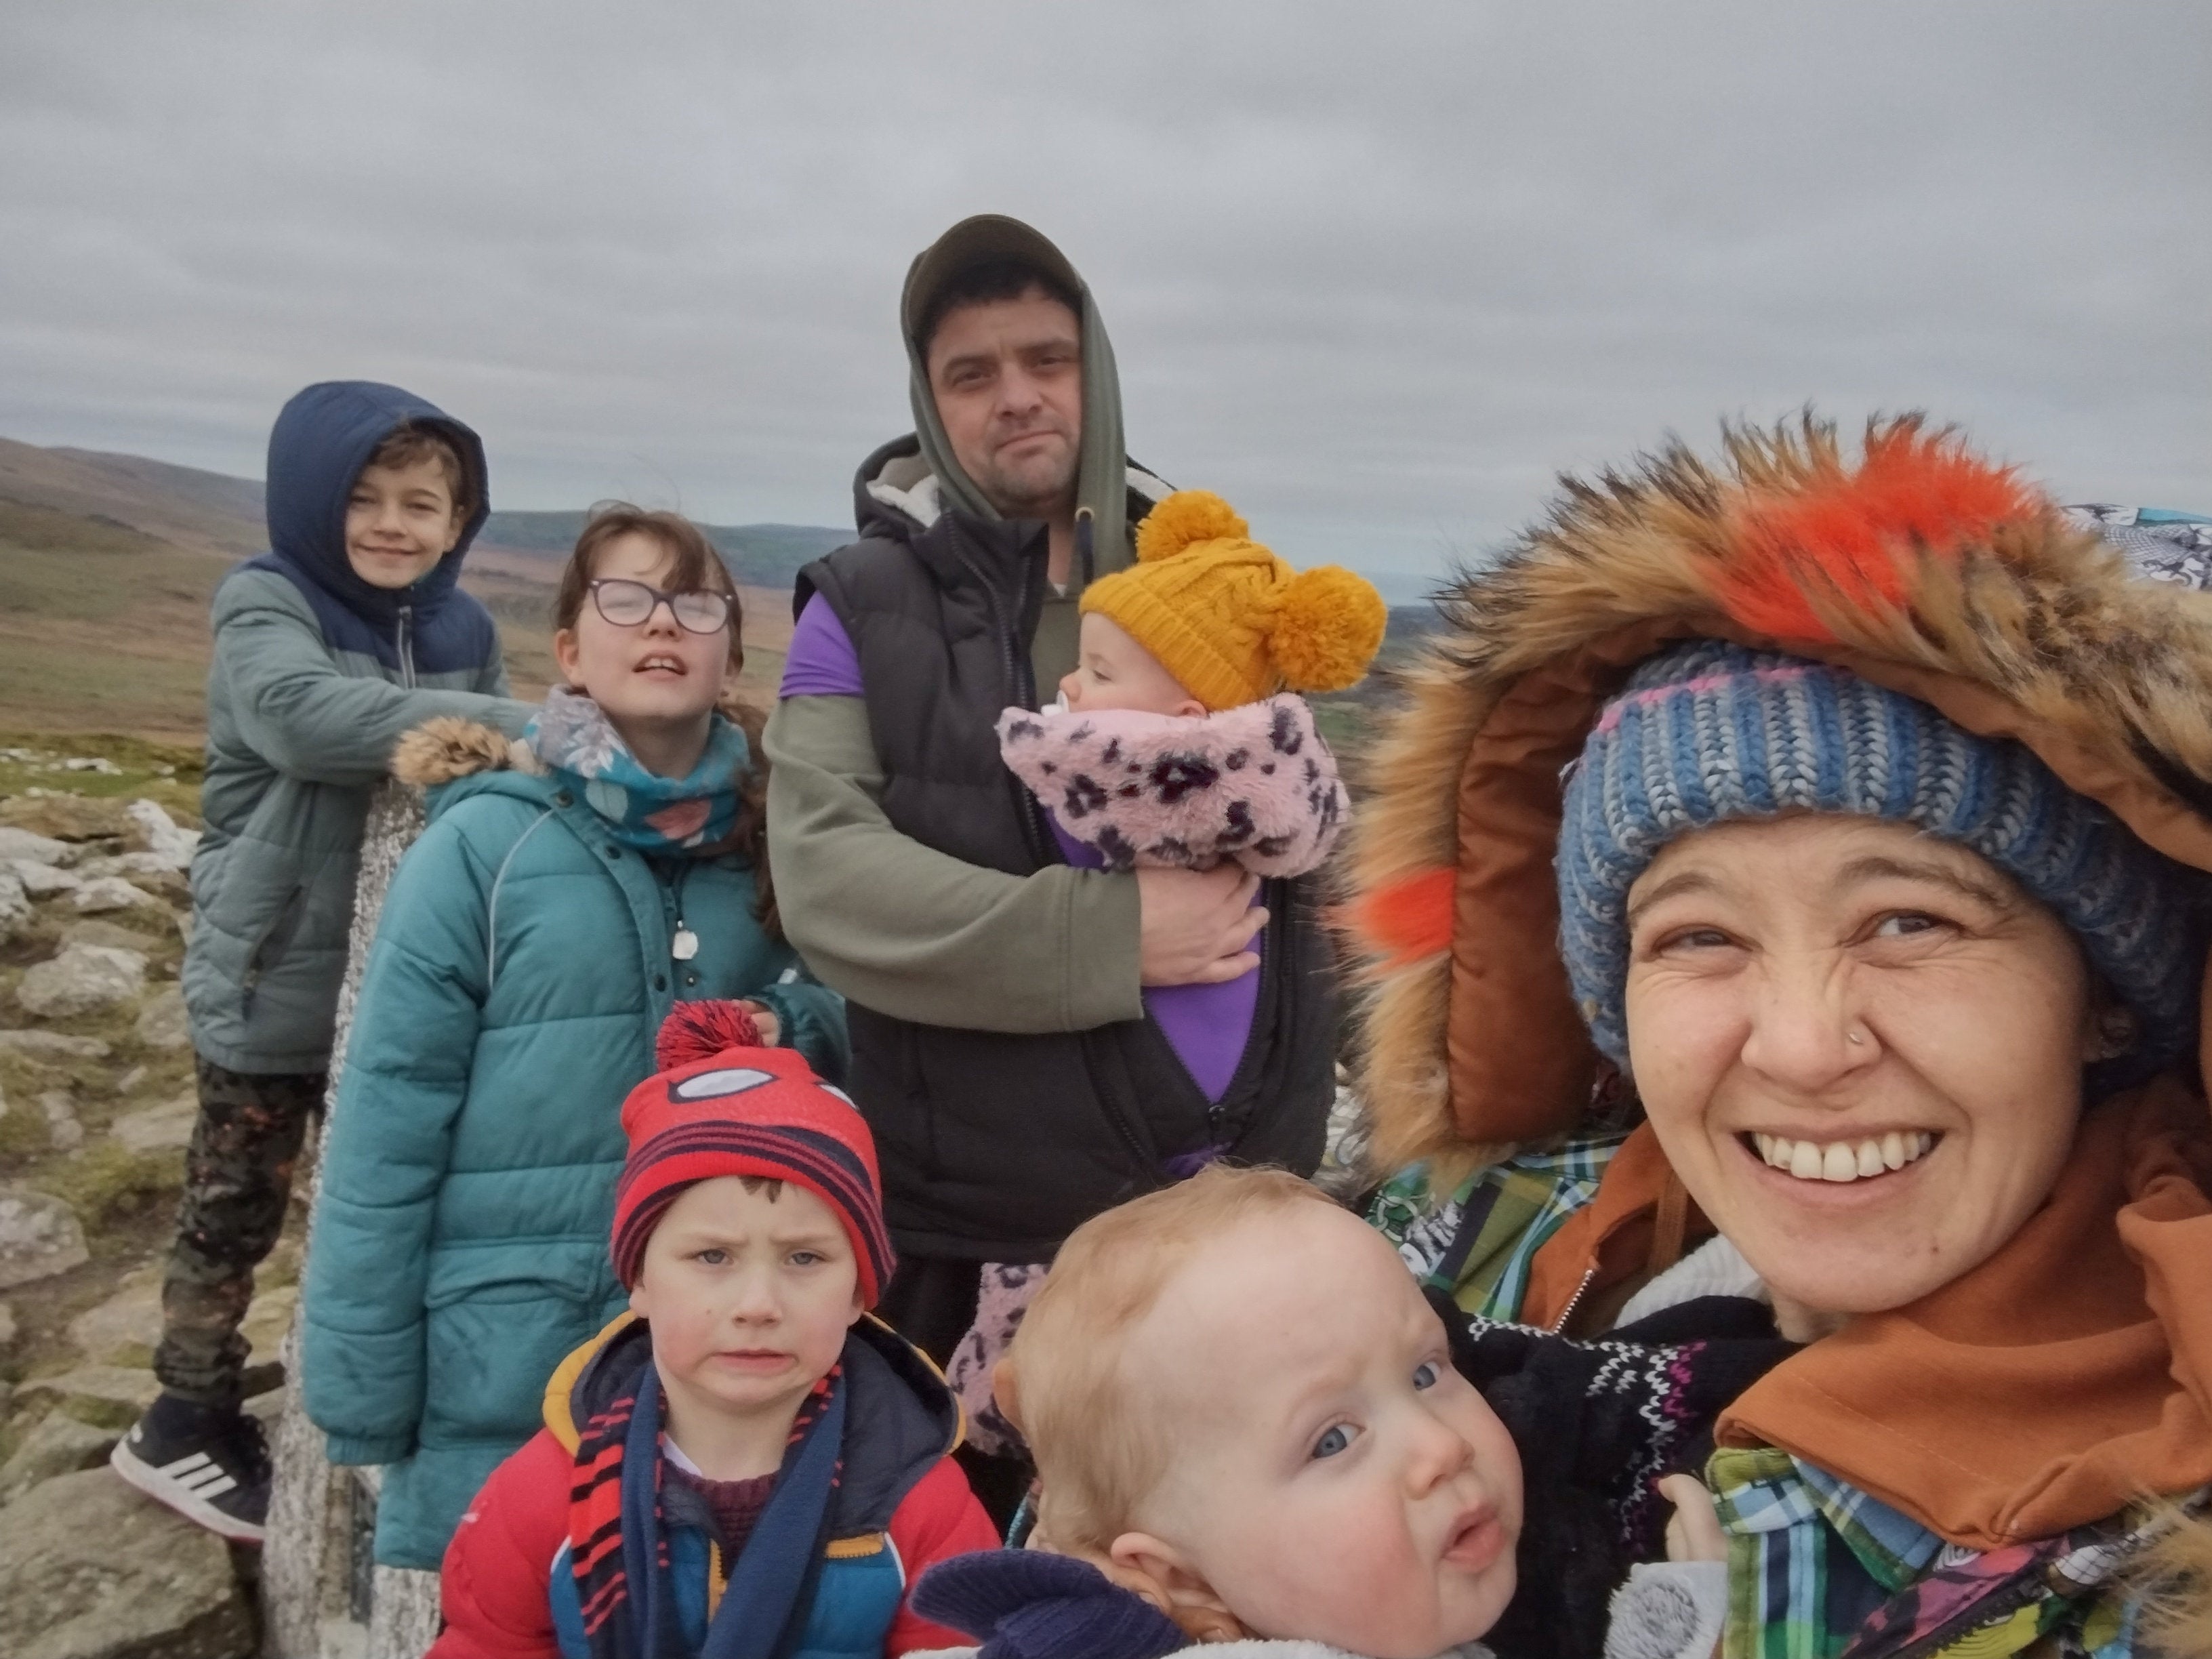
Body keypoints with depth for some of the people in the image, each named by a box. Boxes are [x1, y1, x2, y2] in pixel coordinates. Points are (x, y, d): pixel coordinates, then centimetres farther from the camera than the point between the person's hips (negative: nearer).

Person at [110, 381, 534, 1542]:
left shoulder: (461, 632, 5)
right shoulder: (265, 605, -12)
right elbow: (306, 717, -32)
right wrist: (516, 727, -37)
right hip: (272, 978, -5)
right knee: (234, 1210, 10)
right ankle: (185, 1427, 29)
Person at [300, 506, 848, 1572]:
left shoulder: (764, 843, 2)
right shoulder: (485, 839, -10)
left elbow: (839, 1018, 14)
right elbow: (389, 1119, -9)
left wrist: (791, 1033, -9)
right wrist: (361, 1393, -9)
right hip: (500, 1356, -3)